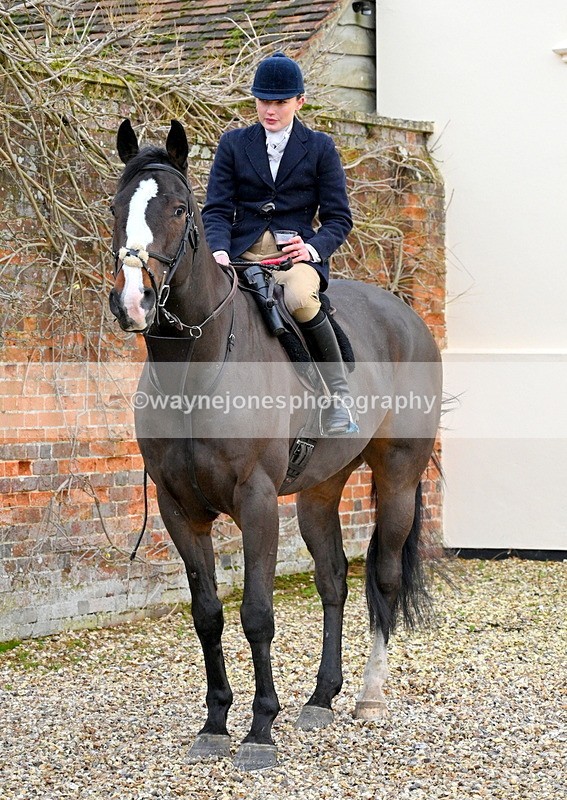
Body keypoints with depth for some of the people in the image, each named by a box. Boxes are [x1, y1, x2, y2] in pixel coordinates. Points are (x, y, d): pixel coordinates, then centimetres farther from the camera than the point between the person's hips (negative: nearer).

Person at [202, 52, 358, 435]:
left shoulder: (320, 148, 10)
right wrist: (219, 251, -14)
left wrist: (314, 249, -14)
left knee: (300, 299, -37)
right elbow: (217, 210, 7)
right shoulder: (234, 144, 13)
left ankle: (339, 393, -21)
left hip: (297, 252, -2)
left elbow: (339, 217, 7)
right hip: (242, 253, 2)